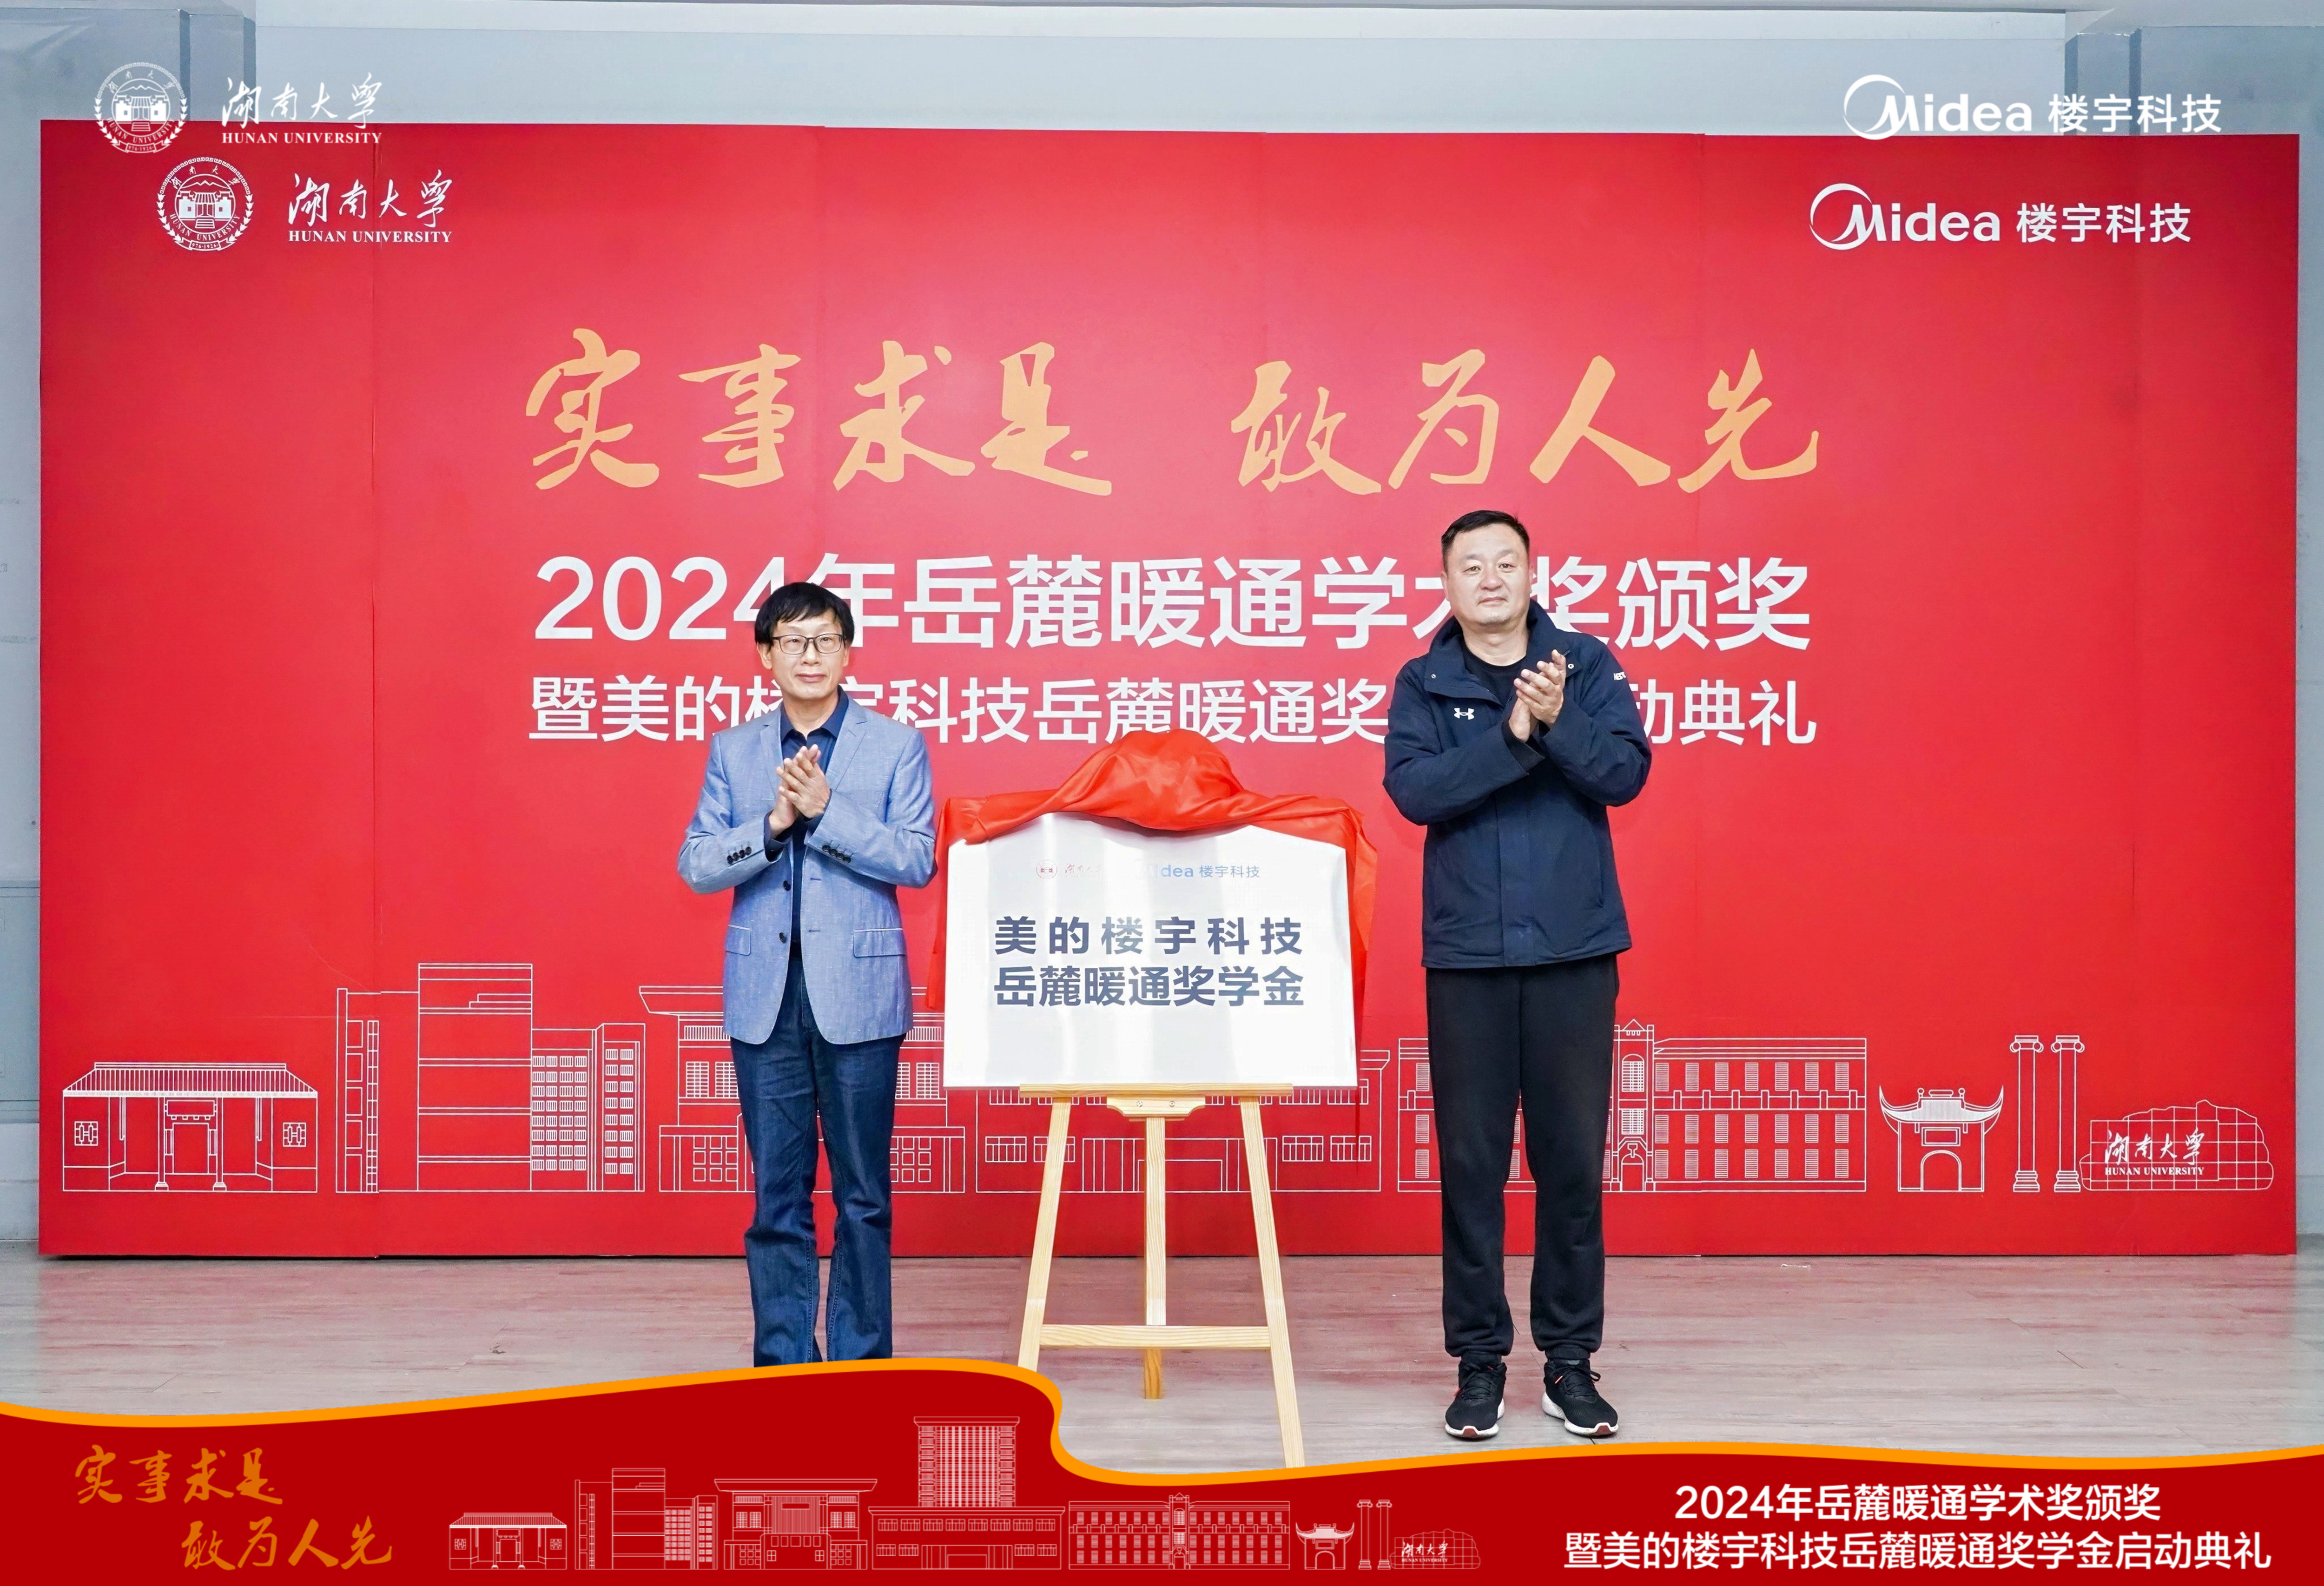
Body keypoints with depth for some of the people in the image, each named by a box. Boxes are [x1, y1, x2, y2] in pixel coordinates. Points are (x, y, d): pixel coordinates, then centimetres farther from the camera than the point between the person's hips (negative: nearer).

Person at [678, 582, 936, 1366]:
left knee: (863, 1192, 4)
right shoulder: (734, 750, 9)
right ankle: (782, 1360, 15)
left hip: (858, 992, -2)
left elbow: (916, 859, -7)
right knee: (777, 1191, 6)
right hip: (765, 995, 2)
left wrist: (825, 810, -16)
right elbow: (695, 865, 2)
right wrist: (773, 823, -13)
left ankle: (862, 1360, 14)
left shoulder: (896, 747, 2)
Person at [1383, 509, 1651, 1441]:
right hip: (1466, 954, 0)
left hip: (1575, 951, 0)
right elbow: (1415, 790, -12)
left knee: (1572, 1161, 6)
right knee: (1471, 1163, 4)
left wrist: (1557, 720, -22)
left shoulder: (1586, 665, 4)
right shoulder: (1422, 683, 2)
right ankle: (1480, 1360, 15)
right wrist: (1513, 735, -20)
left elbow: (1627, 773, -7)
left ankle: (1570, 1358, 18)